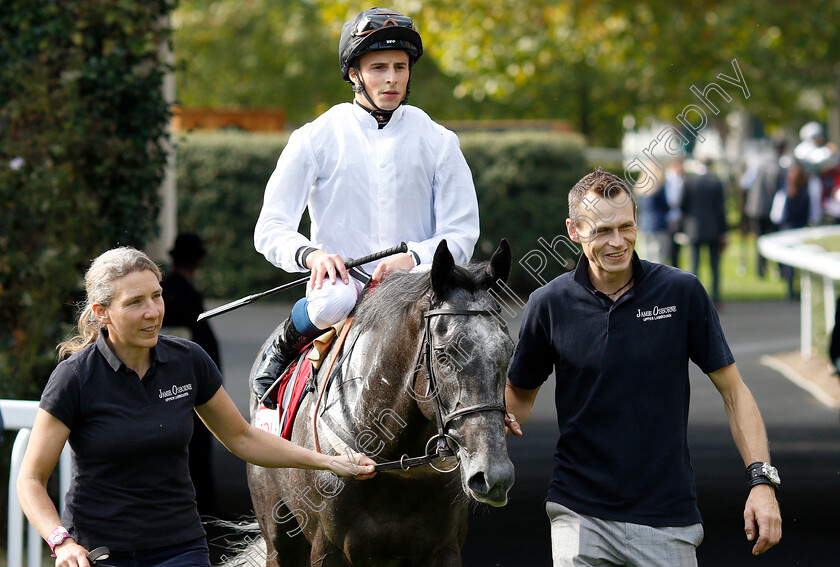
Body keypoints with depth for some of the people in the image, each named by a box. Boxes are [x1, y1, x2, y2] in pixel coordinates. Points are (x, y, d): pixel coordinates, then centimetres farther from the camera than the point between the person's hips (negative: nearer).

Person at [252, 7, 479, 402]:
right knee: (334, 303, -38)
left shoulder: (438, 143, 9)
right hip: (341, 277, -1)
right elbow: (271, 229, 1)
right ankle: (284, 346, -5)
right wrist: (309, 254, -21)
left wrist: (412, 258, -16)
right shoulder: (315, 140, 5)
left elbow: (461, 234, 5)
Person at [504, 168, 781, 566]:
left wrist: (762, 480, -8)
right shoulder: (549, 305, -1)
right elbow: (521, 392, 13)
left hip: (667, 518, 0)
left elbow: (732, 391, 2)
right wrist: (502, 422, -11)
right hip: (580, 515, 0)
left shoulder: (682, 292, -3)